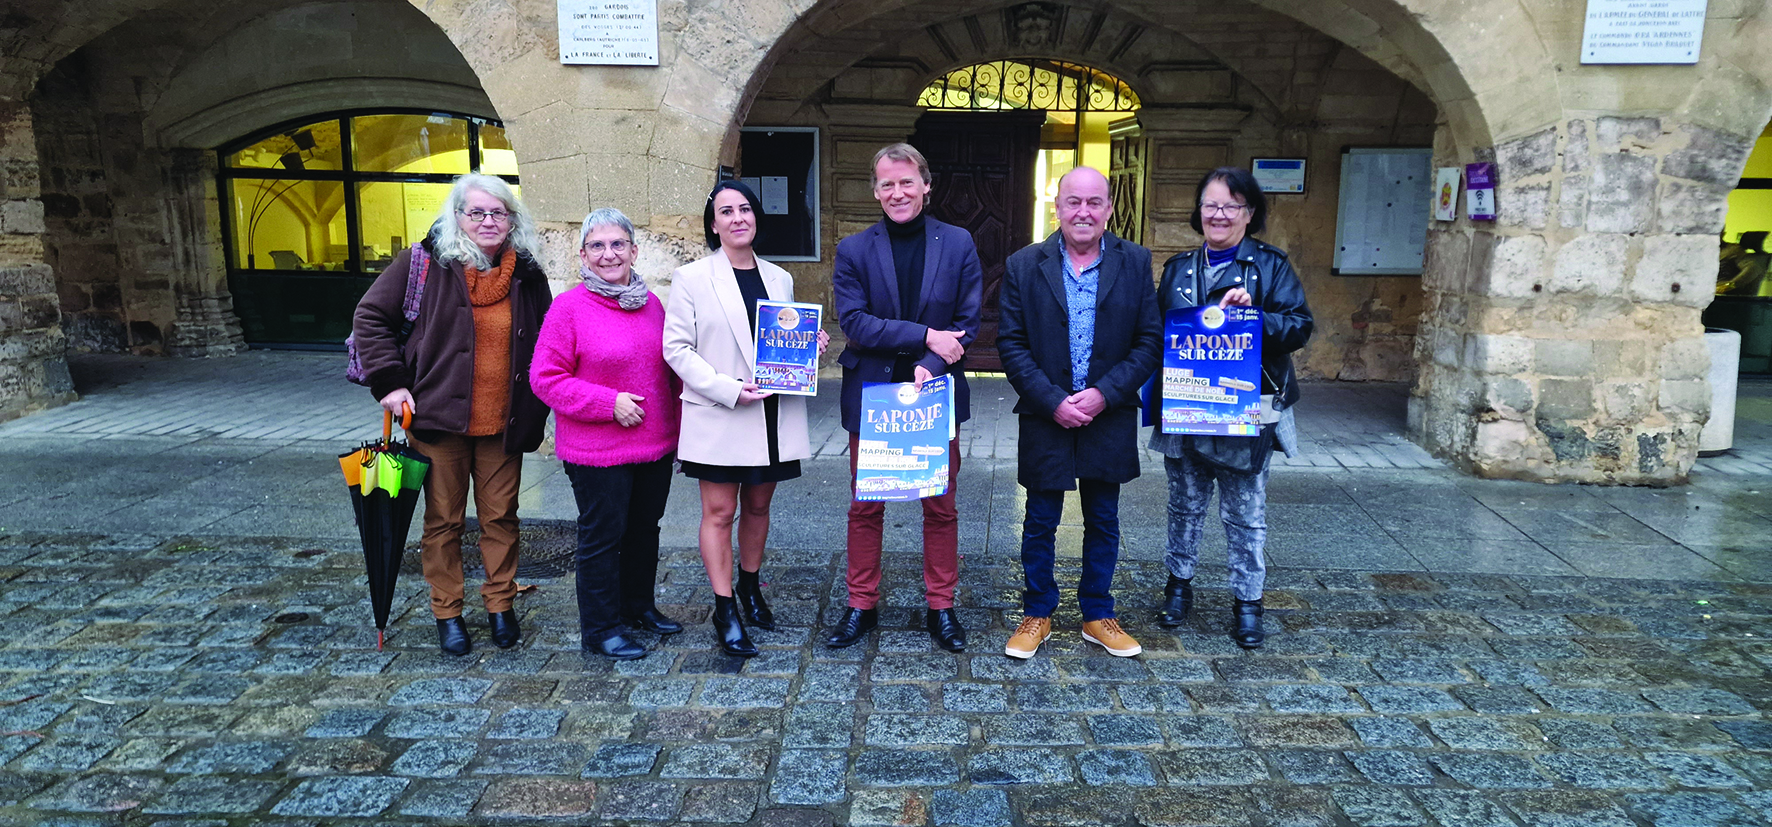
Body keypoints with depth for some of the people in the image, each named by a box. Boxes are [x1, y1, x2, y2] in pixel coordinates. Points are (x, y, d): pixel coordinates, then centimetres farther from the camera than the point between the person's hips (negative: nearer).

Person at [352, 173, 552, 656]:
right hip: (440, 417, -2)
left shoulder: (526, 275, 4)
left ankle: (500, 606, 24)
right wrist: (390, 382, -6)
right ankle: (447, 613, 21)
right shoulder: (427, 263, -4)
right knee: (444, 520, 8)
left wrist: (536, 410, 9)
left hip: (503, 424, 2)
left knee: (500, 516, 9)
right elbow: (370, 318, 1)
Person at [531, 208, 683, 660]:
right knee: (602, 537, 4)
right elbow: (546, 379, -12)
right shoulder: (569, 308, -11)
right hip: (597, 452, -6)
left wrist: (676, 427, 13)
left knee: (644, 528, 19)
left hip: (655, 445, 6)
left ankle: (639, 605, 38)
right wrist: (609, 403, -20)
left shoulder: (651, 304, 7)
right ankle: (600, 628, 18)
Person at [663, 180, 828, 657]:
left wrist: (811, 346, -2)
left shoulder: (779, 279, 11)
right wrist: (727, 389, -18)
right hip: (717, 417, -4)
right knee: (720, 512, 0)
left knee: (757, 507, 14)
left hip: (773, 415, 4)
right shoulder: (692, 278, -3)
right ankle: (726, 611, 10)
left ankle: (750, 589, 33)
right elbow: (677, 349, -7)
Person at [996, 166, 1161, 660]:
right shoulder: (1024, 266, -2)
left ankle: (1098, 616, 29)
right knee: (1040, 524, 9)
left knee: (1103, 523, 13)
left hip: (1110, 420, 1)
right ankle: (1037, 615, 26)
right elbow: (1011, 343, -5)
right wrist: (1053, 402, -14)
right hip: (1045, 420, -1)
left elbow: (1150, 341, -3)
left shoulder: (1135, 263, -1)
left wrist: (1104, 394, -14)